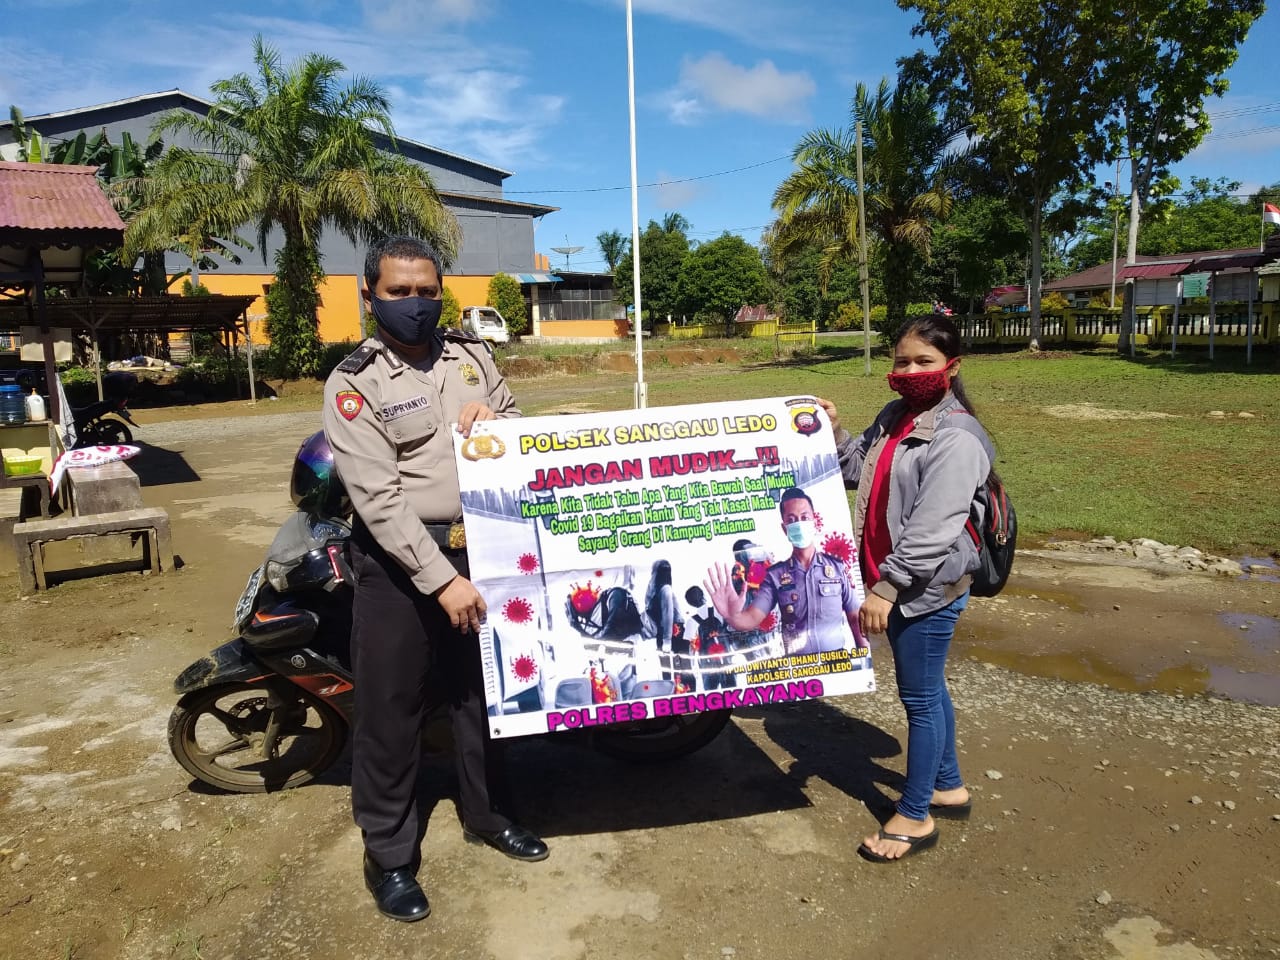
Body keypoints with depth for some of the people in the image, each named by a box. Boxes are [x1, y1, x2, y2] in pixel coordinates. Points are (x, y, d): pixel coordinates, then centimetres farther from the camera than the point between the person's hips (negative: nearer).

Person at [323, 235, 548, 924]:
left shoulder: (470, 355, 6)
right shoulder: (353, 383, -10)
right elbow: (379, 498, -18)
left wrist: (495, 415, -9)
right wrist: (441, 579, -24)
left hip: (479, 545, 5)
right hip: (397, 560, -5)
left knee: (481, 690, 18)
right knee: (390, 709, 5)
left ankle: (485, 813, 39)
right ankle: (388, 854, 24)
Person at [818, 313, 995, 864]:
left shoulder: (957, 438, -19)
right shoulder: (894, 418, 8)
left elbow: (933, 528, -26)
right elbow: (858, 470, 18)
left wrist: (887, 585, -27)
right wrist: (833, 432, 2)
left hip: (929, 589, -9)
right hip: (894, 582, 9)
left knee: (920, 697, 4)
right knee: (927, 690, 21)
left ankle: (914, 818, 19)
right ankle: (948, 788, 40)